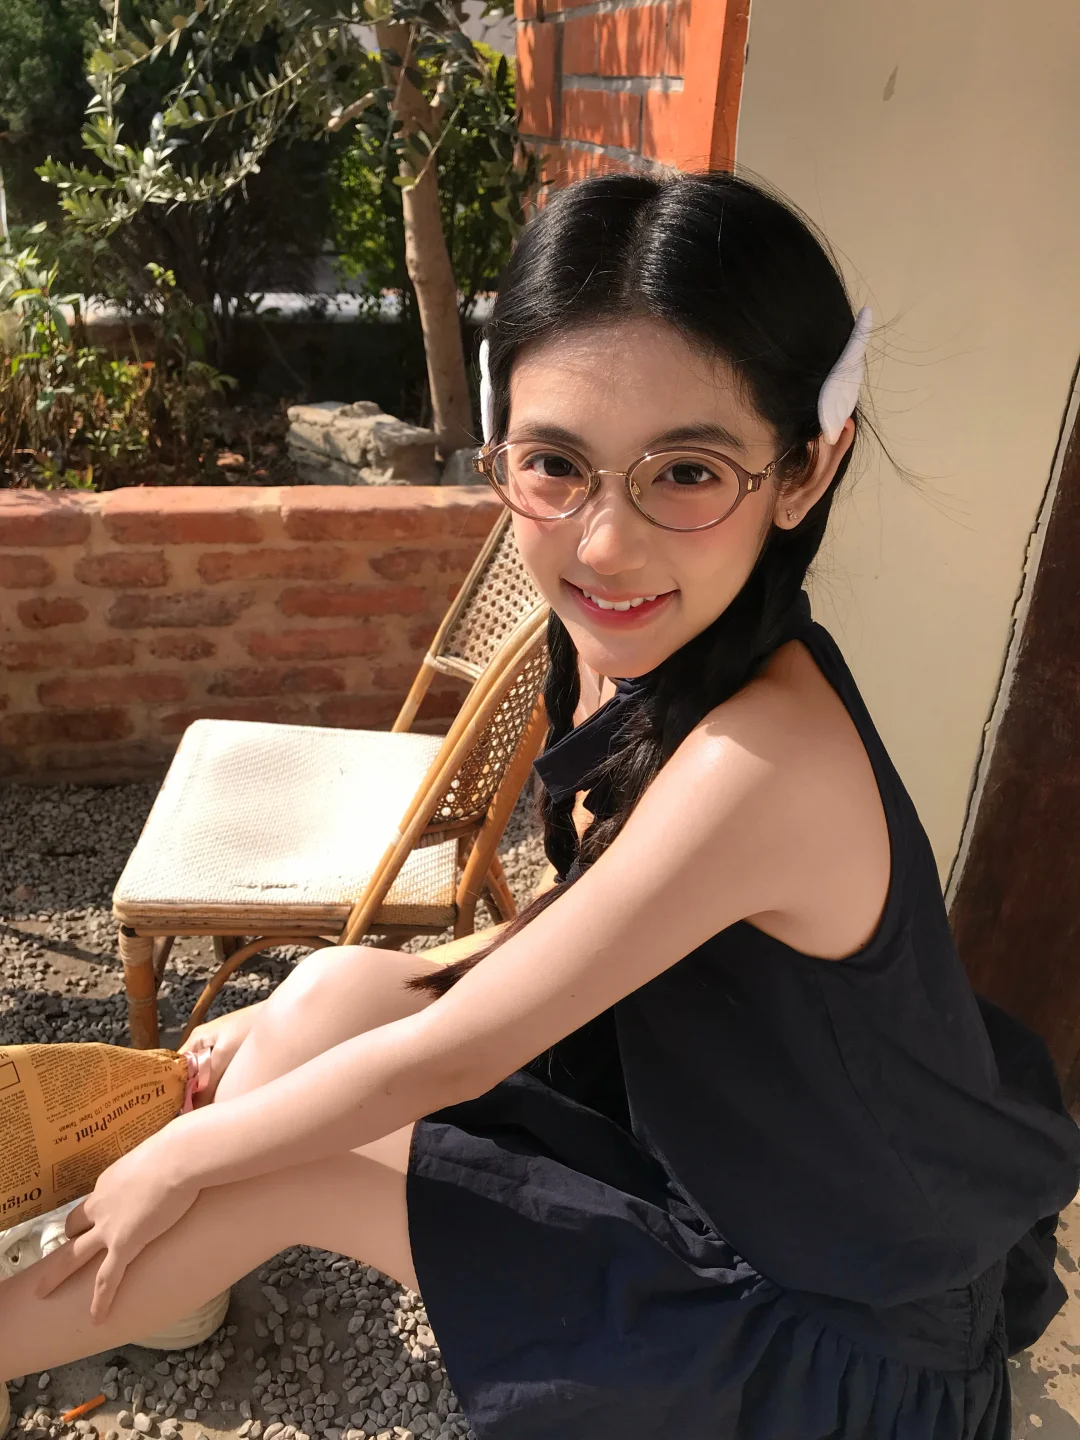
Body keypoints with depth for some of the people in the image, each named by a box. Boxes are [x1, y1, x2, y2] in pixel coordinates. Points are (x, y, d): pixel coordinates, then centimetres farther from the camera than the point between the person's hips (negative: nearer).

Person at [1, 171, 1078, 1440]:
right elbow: (594, 912, 4)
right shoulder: (629, 645, -10)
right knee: (336, 989, -1)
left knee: (293, 1164, -7)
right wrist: (300, 1021, 4)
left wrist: (180, 1158, -10)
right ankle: (179, 1297, 20)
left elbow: (448, 1058, -26)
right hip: (724, 1124, 7)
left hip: (840, 1335, -6)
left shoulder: (762, 758, -36)